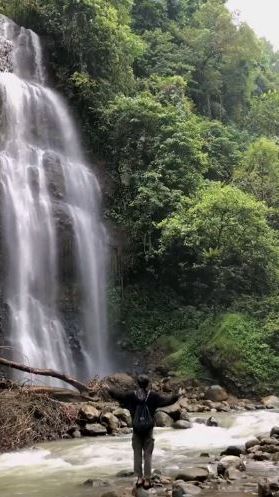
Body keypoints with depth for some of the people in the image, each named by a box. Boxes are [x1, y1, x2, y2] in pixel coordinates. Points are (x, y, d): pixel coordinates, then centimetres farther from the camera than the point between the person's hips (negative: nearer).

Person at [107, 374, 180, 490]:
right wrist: (177, 395, 10)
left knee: (137, 454, 10)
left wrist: (109, 389, 19)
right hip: (148, 430, -1)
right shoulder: (153, 396, -9)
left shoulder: (131, 396, -6)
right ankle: (147, 480, 7)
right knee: (148, 455, 5)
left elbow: (118, 395, 3)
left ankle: (139, 478, 14)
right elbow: (167, 400, -5)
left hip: (136, 430, 1)